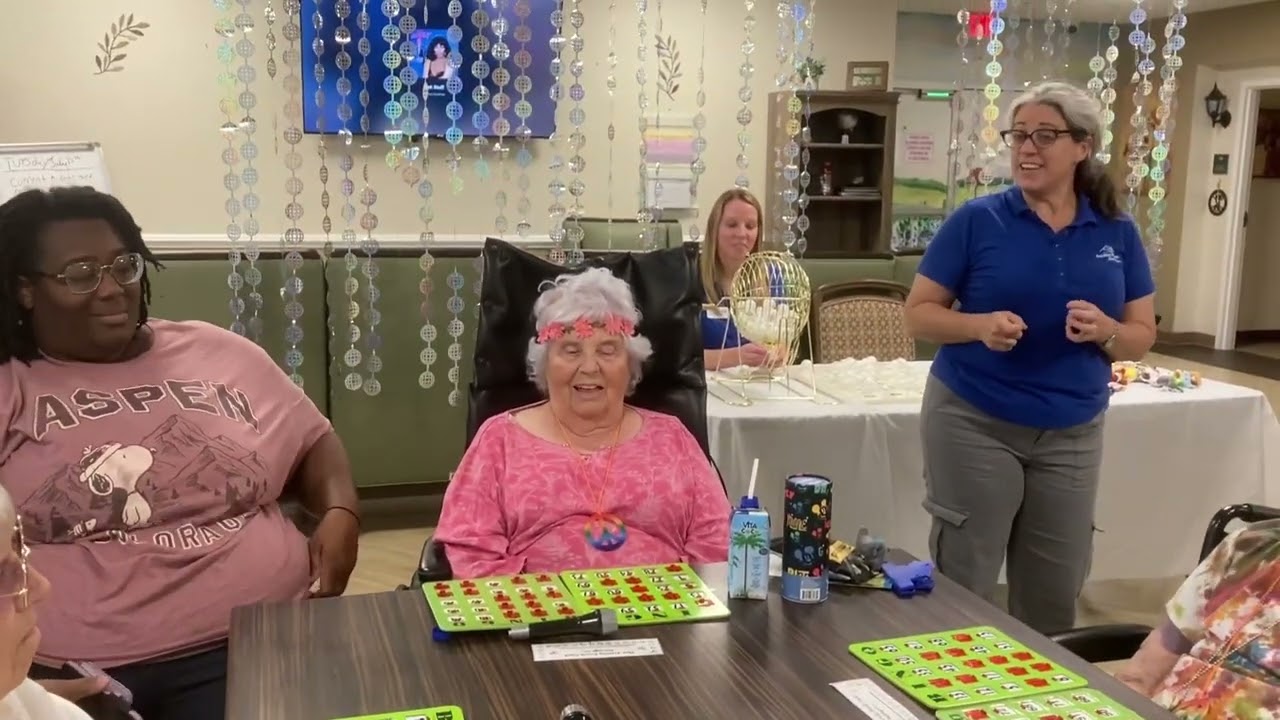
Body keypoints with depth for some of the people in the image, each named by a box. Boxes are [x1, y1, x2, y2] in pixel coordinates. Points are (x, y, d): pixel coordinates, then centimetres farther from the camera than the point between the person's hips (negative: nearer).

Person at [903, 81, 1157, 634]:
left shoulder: (1117, 234, 4)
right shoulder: (977, 220, -5)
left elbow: (1142, 338, 7)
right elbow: (918, 315, -3)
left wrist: (1105, 331, -15)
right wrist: (981, 325, -22)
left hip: (1072, 433, 3)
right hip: (974, 423, -3)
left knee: (1055, 595, 12)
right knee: (962, 588, 4)